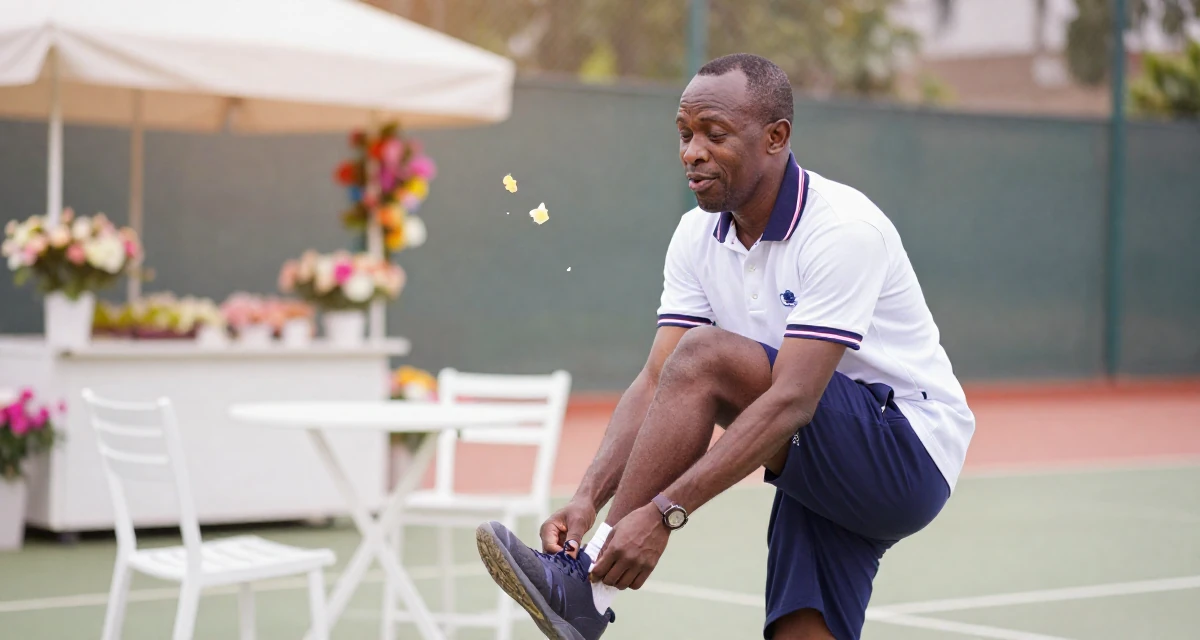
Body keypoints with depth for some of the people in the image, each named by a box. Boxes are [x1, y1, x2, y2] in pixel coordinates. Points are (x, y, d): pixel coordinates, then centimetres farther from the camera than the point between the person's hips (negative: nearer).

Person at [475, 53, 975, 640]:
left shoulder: (843, 229, -22)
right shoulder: (699, 235, 1)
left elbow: (791, 400, -31)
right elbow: (656, 383, -5)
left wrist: (664, 513, -37)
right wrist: (588, 496, -22)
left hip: (909, 451, -8)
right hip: (825, 475, 8)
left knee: (705, 355, -24)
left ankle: (585, 588, -23)